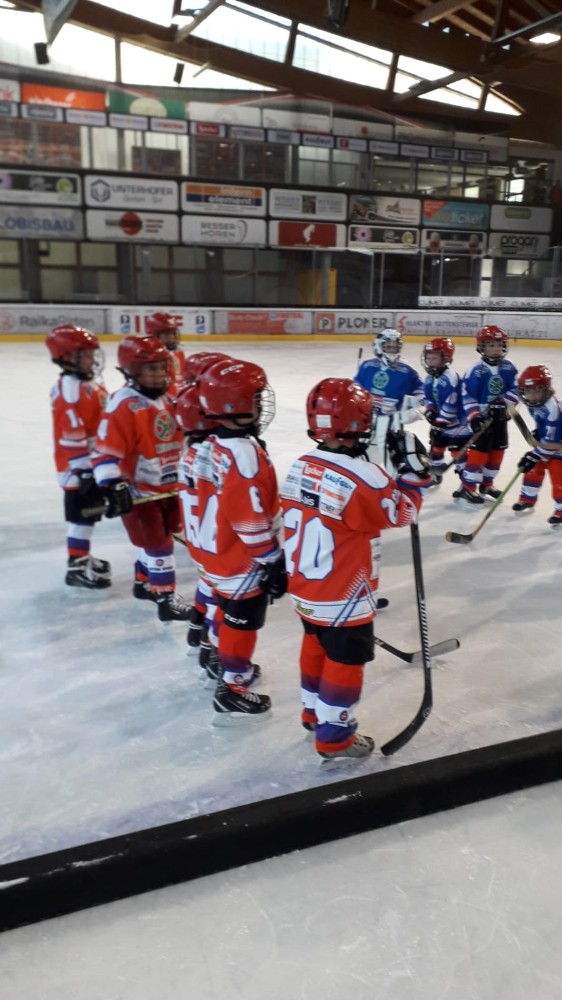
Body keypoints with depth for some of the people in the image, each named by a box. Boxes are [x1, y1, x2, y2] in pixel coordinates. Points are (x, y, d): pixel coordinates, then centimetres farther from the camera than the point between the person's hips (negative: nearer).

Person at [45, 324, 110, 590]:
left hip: (94, 463, 10)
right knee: (81, 514, -2)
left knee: (88, 512, 19)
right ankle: (76, 566, 8)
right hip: (79, 467, -10)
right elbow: (70, 435, -24)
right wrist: (83, 469, -23)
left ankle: (82, 557, 33)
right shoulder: (71, 389, -21)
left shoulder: (89, 383, 11)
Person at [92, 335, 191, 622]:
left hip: (167, 487, 8)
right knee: (159, 544, -3)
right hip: (138, 491, -8)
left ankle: (143, 582, 40)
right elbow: (105, 451, -25)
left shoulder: (167, 400, 5)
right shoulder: (123, 406, -22)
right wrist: (112, 486, -34)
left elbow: (179, 439, 18)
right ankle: (165, 599, 10)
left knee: (156, 540, 20)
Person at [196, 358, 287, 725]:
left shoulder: (217, 444, 2)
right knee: (242, 622, 6)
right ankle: (231, 693, 18)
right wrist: (273, 562, -19)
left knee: (229, 613, 26)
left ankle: (229, 665, 46)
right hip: (242, 559, -9)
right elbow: (251, 520, -28)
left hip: (219, 550, 9)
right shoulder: (245, 453, -29)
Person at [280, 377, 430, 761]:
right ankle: (334, 735, 22)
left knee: (317, 646, 25)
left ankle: (313, 711, 42)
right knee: (346, 661, 9)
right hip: (343, 596, -7)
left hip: (305, 588, 8)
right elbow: (403, 513, -11)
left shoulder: (300, 467, -2)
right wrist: (414, 468, -4)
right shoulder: (364, 478, -25)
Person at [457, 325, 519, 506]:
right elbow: (467, 396, -14)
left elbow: (515, 390, -2)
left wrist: (503, 403, -19)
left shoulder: (509, 367, 0)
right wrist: (474, 416, -23)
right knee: (479, 452, -8)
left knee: (497, 452, 13)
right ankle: (467, 488, 1)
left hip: (501, 417, 6)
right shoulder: (476, 370, -14)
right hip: (482, 418, -6)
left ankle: (486, 485, 29)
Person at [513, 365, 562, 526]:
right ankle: (527, 500, 31)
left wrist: (534, 456, -28)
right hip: (544, 443, 9)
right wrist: (536, 434, 2)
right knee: (533, 470, 13)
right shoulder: (534, 403, -7)